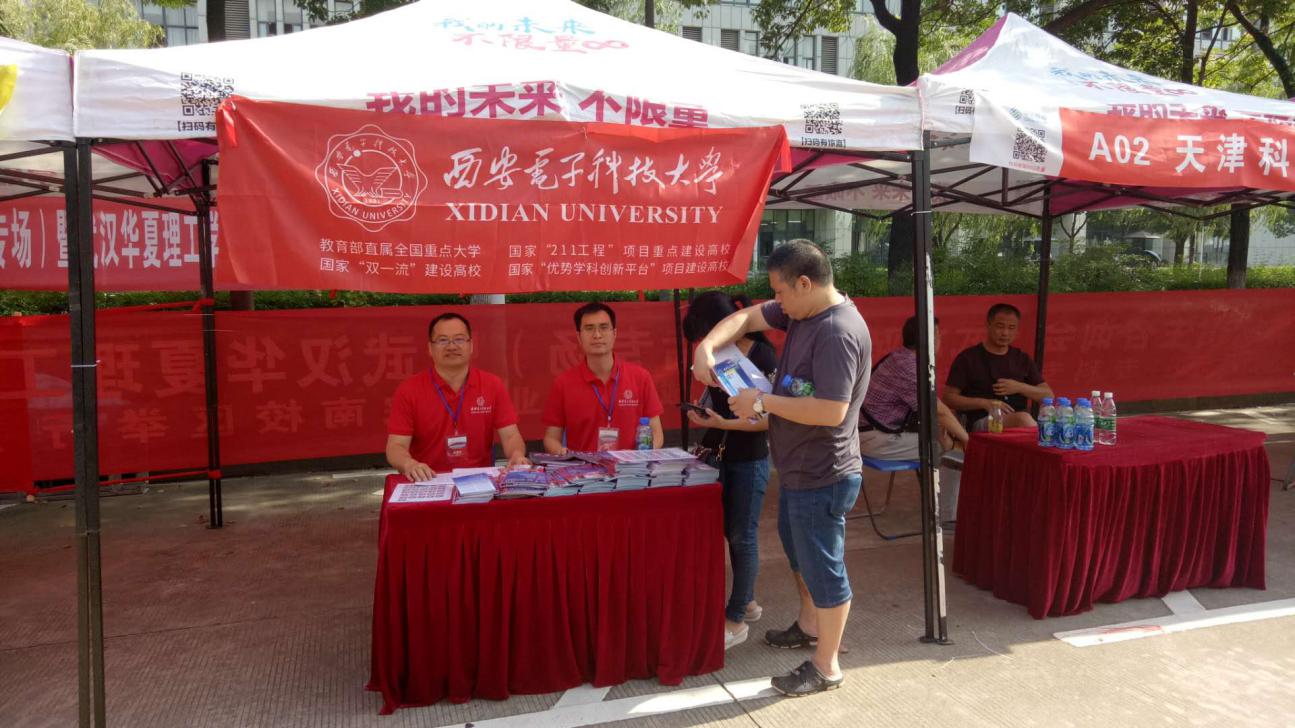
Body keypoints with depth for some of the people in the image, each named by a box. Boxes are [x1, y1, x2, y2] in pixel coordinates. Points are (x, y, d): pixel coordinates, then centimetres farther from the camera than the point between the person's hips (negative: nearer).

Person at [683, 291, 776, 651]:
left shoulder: (762, 358, -17)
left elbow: (773, 418, -18)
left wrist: (724, 424, -24)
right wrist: (703, 412, -4)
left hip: (750, 460, -6)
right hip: (719, 455, 7)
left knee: (742, 536, 2)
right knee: (731, 532, 14)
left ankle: (736, 620, 13)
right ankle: (747, 602, 32)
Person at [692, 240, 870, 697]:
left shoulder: (838, 334, -27)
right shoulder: (802, 311, 2)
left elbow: (832, 411, -32)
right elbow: (746, 317, 7)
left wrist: (763, 401, -23)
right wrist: (707, 346, -11)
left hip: (822, 476, -10)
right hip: (798, 468, 10)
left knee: (823, 566, 5)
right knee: (798, 550, 27)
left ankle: (826, 667, 22)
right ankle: (809, 626, 48)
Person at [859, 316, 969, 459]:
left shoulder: (902, 358, 9)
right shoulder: (909, 367, -22)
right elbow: (940, 411, -16)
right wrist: (967, 440, -4)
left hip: (882, 430, 9)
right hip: (875, 437, -9)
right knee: (945, 445, -8)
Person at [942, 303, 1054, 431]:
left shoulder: (1022, 359, 20)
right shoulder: (968, 357, 6)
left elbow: (1048, 396, 17)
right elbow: (949, 397, 1)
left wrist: (1020, 388, -1)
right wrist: (984, 403, -12)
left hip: (1019, 424, 4)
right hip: (981, 422, -4)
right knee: (1023, 418, -35)